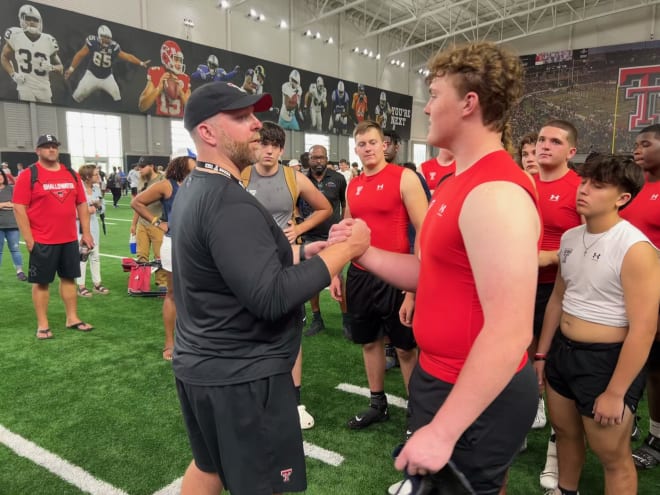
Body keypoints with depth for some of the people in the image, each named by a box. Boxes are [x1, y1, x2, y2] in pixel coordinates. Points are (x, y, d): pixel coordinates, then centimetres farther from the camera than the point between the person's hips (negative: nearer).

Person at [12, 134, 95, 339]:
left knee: (69, 278, 12)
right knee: (41, 282, 4)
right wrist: (28, 239, -13)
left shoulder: (71, 174, 8)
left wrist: (86, 232, 7)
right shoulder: (28, 176, -6)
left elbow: (82, 205, 12)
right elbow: (19, 208, -9)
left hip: (70, 240, 5)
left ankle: (72, 318, 23)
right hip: (42, 242, -5)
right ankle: (42, 325, 13)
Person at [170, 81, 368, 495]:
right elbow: (270, 298, -28)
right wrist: (345, 249, -21)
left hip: (201, 365, 10)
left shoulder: (195, 189, 9)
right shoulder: (229, 201, -24)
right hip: (241, 375, -10)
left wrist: (303, 251, 7)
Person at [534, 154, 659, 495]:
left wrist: (616, 393, -18)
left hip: (606, 360, -7)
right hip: (562, 351, 7)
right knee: (564, 432, 24)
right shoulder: (569, 238, 3)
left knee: (613, 457, 10)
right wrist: (541, 354, 15)